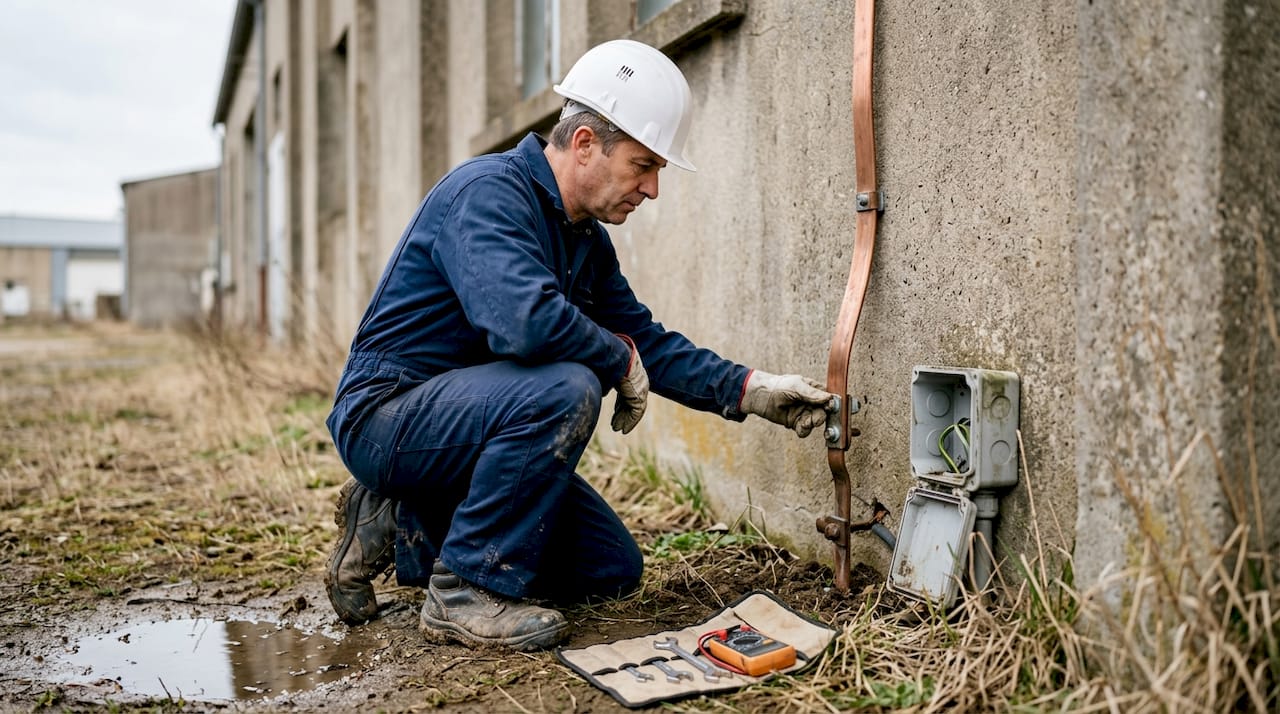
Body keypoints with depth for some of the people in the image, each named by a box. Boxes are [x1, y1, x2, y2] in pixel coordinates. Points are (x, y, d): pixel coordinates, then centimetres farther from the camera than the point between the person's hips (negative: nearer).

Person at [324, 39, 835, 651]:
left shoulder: (587, 240, 8)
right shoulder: (488, 191, -21)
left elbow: (647, 339, 11)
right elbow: (525, 320, -37)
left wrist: (750, 390, 0)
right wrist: (621, 358, -19)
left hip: (462, 428, 9)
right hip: (387, 415, -9)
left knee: (613, 568, 6)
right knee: (565, 389, -33)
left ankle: (400, 527, 13)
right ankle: (468, 590, -17)